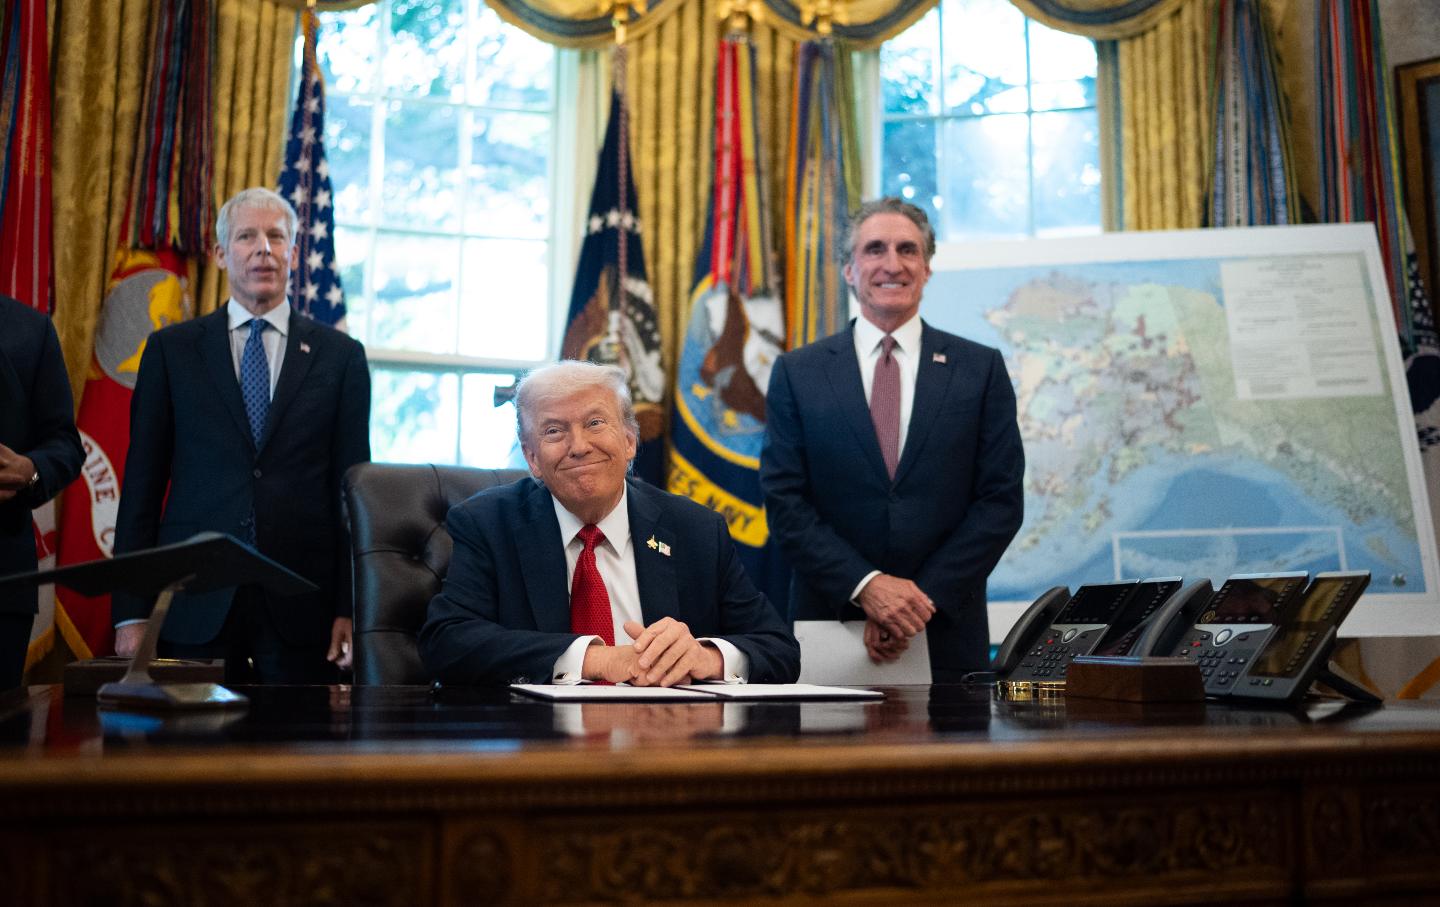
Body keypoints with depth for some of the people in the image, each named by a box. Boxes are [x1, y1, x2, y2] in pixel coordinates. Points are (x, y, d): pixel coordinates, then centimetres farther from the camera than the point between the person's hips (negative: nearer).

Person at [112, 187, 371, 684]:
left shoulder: (341, 355, 6)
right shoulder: (171, 349, 7)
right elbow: (142, 483, 6)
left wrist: (351, 607, -1)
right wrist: (131, 612, 0)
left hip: (301, 606, 0)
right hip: (195, 604, 0)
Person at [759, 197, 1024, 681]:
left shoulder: (981, 368, 4)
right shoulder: (797, 372, 4)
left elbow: (1002, 499, -1)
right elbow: (784, 500, -2)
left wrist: (924, 598, -10)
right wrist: (865, 585, -14)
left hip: (946, 635, 0)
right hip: (828, 628, 0)